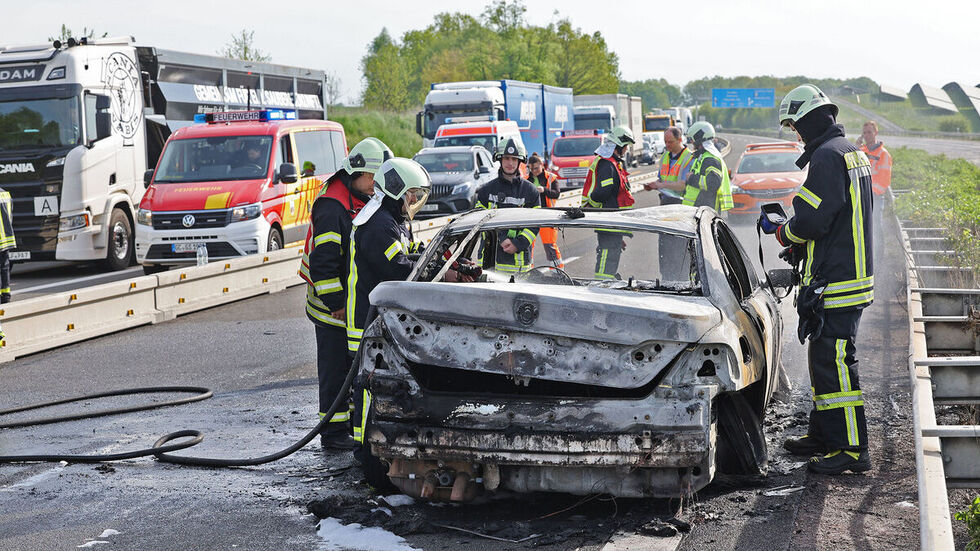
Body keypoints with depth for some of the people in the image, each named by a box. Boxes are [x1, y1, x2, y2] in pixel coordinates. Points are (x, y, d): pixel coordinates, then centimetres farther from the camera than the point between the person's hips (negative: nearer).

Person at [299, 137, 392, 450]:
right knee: (336, 370, -3)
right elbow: (323, 260, -24)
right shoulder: (332, 206, -19)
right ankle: (333, 432, 4)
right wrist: (335, 303, -23)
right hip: (333, 307, -9)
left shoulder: (364, 202, 13)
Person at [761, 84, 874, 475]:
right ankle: (823, 437, 27)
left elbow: (812, 220, -21)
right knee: (824, 359, 18)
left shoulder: (827, 156, -16)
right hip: (853, 276, 11)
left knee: (833, 363, -7)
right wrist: (798, 246, 17)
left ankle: (852, 449, -4)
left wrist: (781, 232, -2)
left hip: (834, 283, -11)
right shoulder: (852, 152, 17)